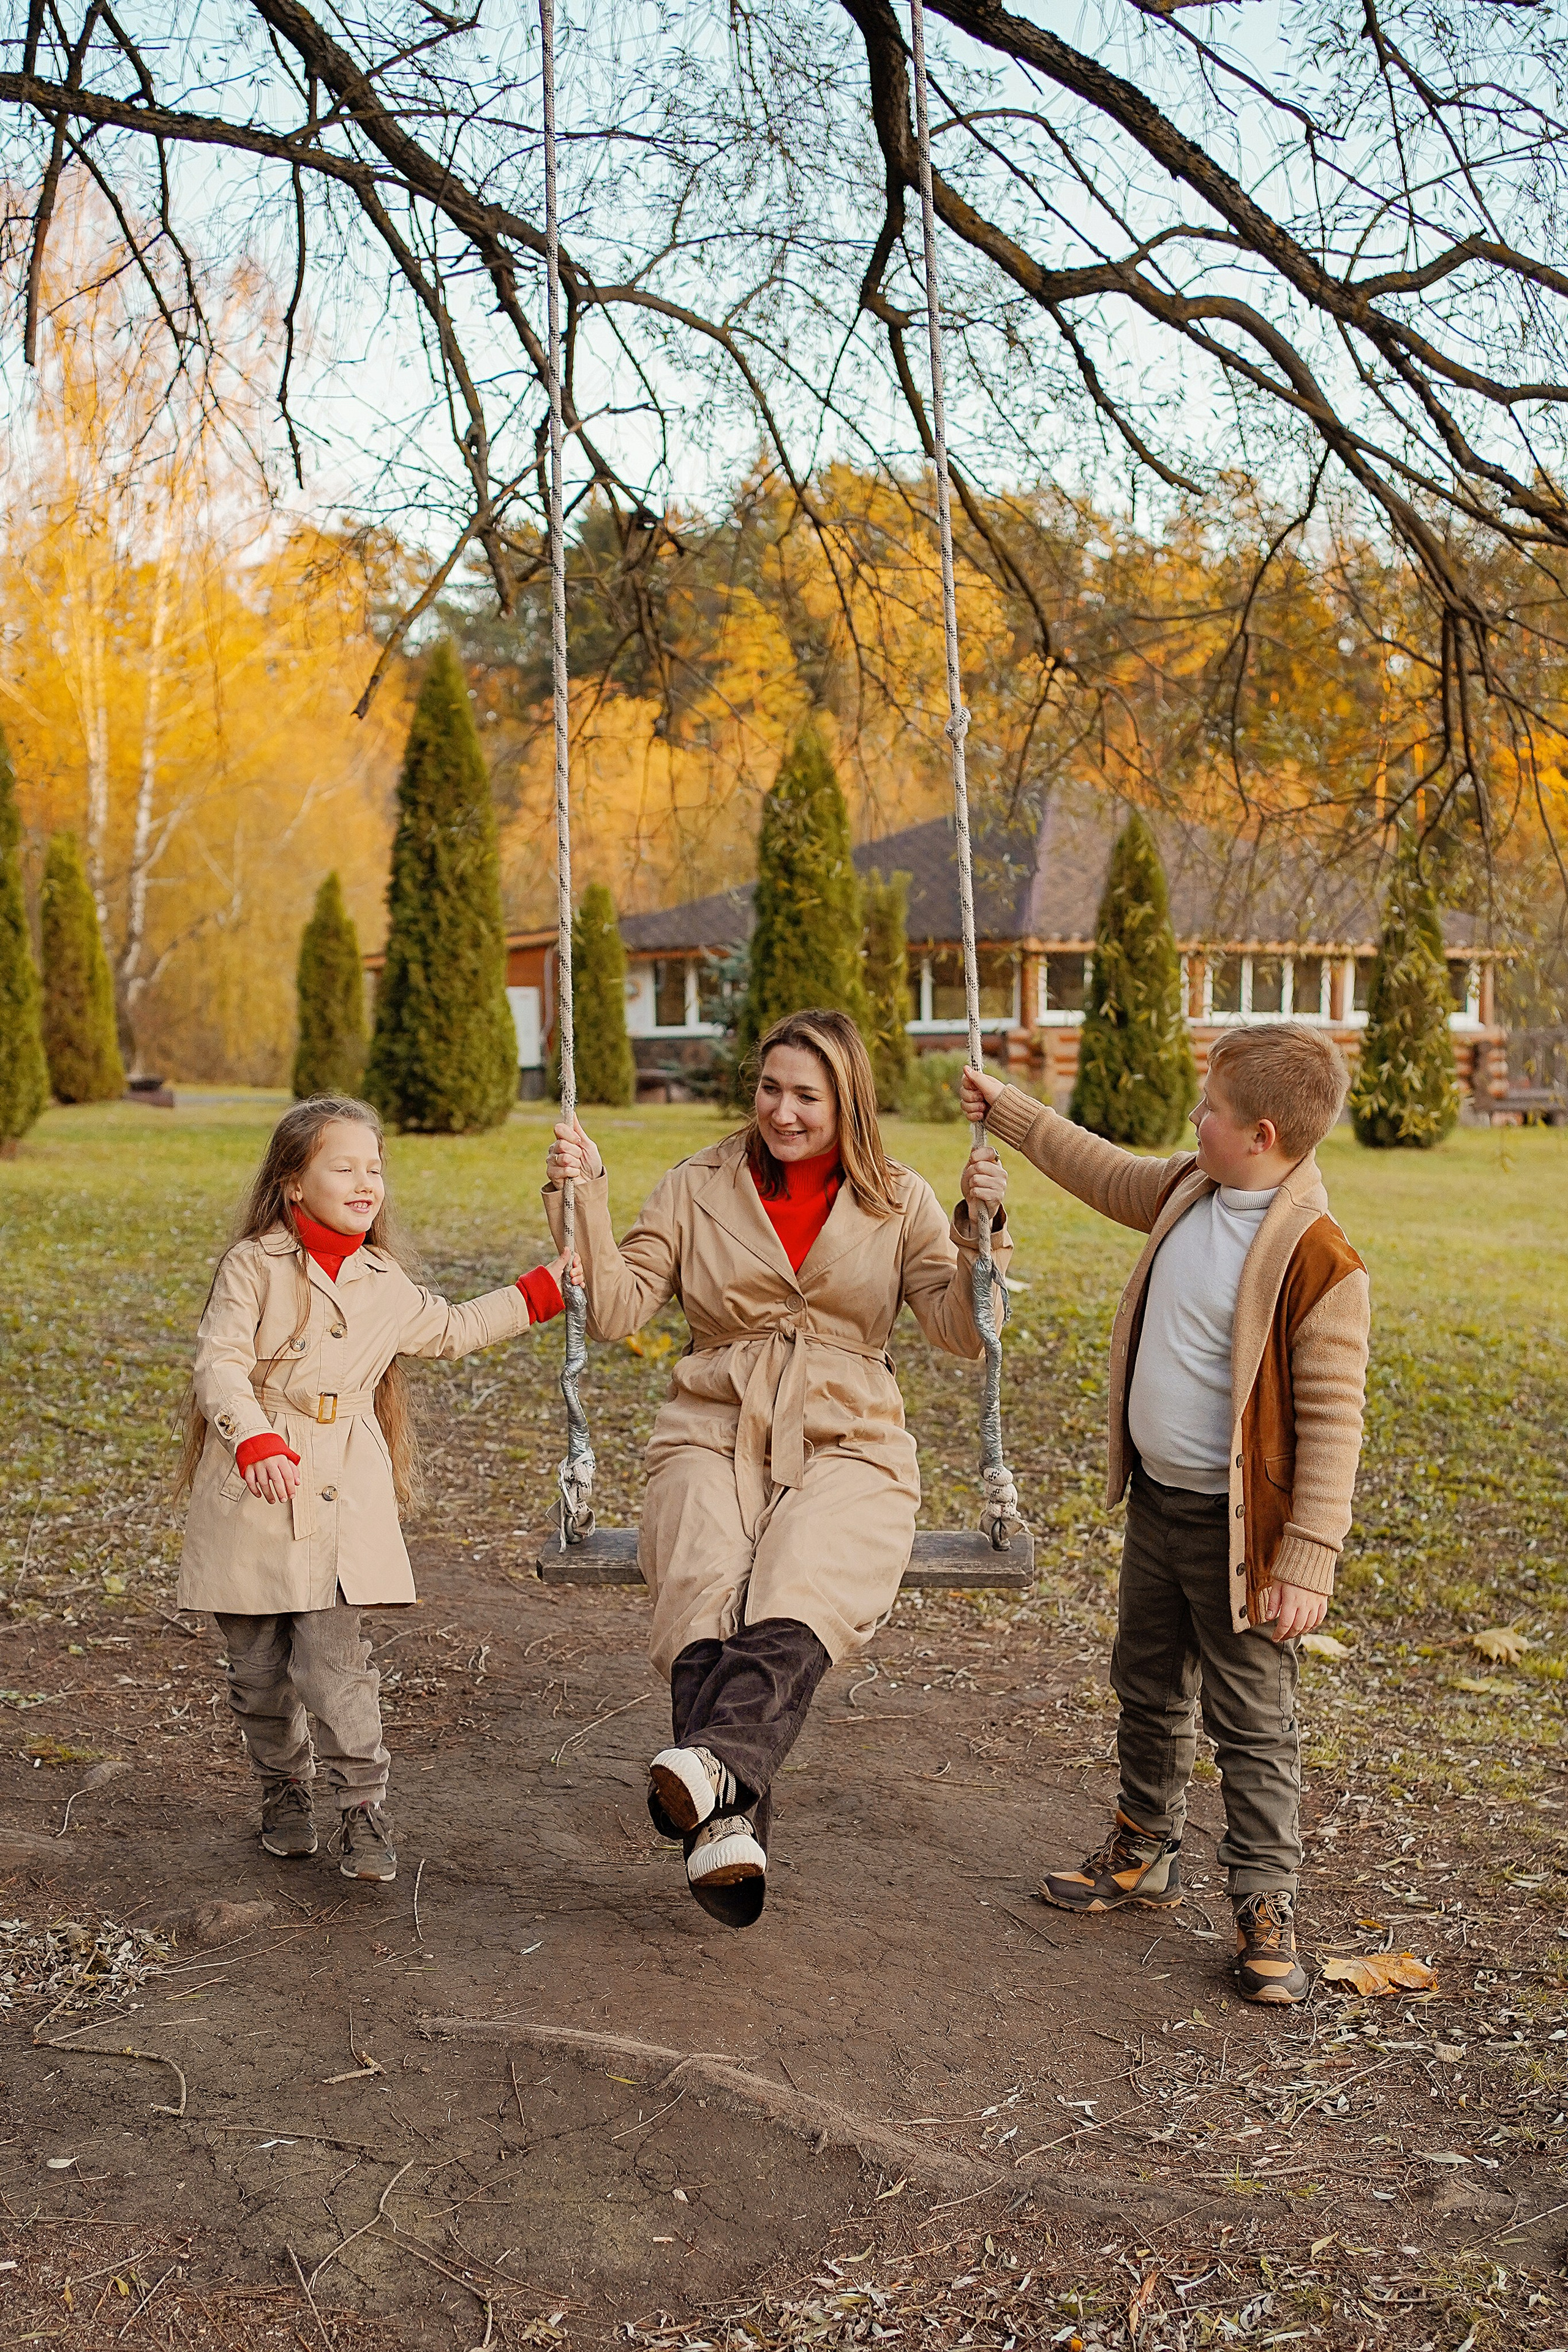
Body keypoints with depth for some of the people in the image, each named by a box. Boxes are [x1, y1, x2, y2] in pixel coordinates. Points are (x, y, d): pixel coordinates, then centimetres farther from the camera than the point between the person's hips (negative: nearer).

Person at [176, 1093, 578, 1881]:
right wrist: (257, 1441, -29)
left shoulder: (384, 1284, 10)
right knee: (258, 1664, 9)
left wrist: (541, 1291, 22)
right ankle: (283, 1792, 29)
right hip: (252, 1490, -1)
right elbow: (220, 1364, -13)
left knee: (335, 1661, -7)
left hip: (343, 1495, 2)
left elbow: (455, 1328, 27)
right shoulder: (253, 1266, -5)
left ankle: (362, 1806, 5)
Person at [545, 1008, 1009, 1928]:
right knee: (704, 1594, -31)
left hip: (847, 1448, 0)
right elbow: (616, 1311, 6)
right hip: (714, 1439, 1)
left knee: (800, 1590, -34)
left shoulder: (900, 1202, 10)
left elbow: (963, 1332, 0)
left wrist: (981, 1228, -15)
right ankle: (728, 1826, -44)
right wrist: (587, 1199, -4)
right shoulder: (701, 1188, 12)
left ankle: (715, 1760, -53)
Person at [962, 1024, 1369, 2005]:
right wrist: (1006, 1109, 27)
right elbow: (1104, 1172, 22)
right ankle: (1145, 1856, 40)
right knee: (1150, 1691, 22)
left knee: (1254, 1724, 4)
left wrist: (1307, 1564, -23)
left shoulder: (1318, 1260, -23)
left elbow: (1332, 1425, -22)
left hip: (1237, 1530, -8)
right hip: (1157, 1502, 8)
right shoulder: (1187, 1192, 0)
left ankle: (1267, 1910, 17)